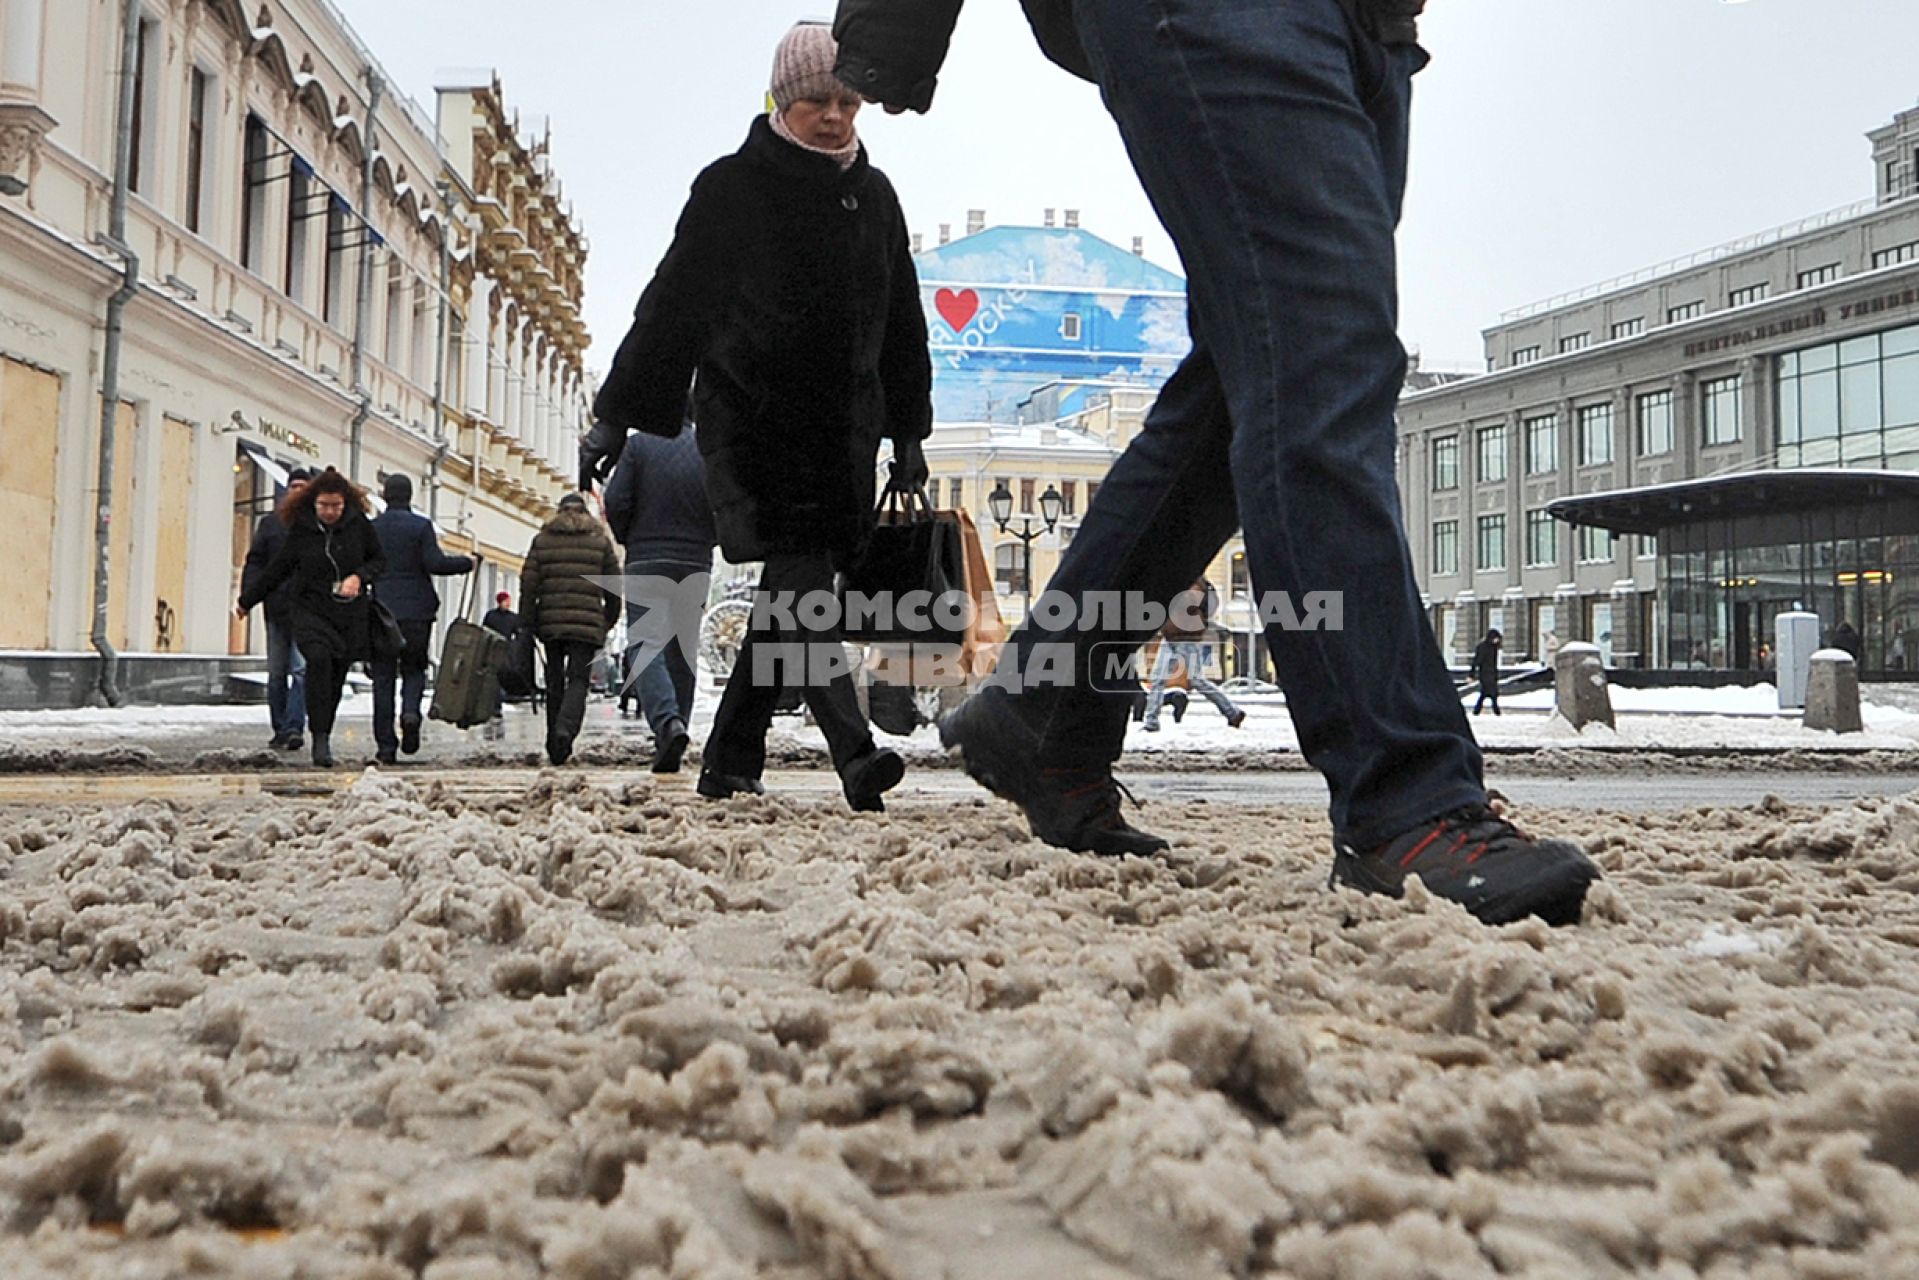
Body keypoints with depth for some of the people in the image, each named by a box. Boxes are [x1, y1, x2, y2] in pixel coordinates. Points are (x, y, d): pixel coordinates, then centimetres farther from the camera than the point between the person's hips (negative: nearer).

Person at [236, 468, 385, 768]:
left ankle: (323, 735, 17)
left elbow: (379, 560, 11)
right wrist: (247, 600, 22)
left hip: (351, 612, 1)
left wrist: (359, 576, -9)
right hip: (311, 610, -1)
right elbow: (278, 569, 13)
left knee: (337, 675, 1)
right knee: (318, 658, -25)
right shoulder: (300, 529, 1)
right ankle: (320, 738, -22)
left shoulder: (358, 524, 0)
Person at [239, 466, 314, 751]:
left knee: (301, 669, -13)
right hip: (277, 608, 4)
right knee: (276, 673, 8)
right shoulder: (270, 523, 12)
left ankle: (294, 728, -14)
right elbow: (255, 562, 10)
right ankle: (280, 731, 16)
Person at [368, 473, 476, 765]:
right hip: (416, 611, -1)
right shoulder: (421, 525, -3)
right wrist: (467, 563, 1)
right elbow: (435, 563, -11)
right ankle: (411, 712, -16)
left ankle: (385, 745, 4)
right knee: (414, 668, 14)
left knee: (383, 678, 5)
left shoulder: (371, 528, 4)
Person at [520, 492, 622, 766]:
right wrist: (609, 621, 20)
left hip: (550, 621, 2)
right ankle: (565, 728, -27)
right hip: (587, 622, -2)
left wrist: (526, 625, 7)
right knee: (579, 678, -2)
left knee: (554, 681, 13)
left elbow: (528, 584, 3)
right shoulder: (600, 541, 8)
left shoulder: (542, 540, 10)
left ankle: (554, 743, 18)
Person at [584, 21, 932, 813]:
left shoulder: (874, 197, 16)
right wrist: (616, 416, 0)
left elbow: (902, 325, 21)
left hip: (842, 423, 5)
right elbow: (671, 303, 1)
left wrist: (908, 434, 19)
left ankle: (730, 761, 14)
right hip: (748, 413, -5)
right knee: (799, 577, -19)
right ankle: (854, 753, -28)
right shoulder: (731, 188, 1)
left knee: (791, 592, 4)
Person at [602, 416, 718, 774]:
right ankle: (671, 747, 11)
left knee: (645, 648, -7)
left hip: (646, 561, -2)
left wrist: (628, 540, 11)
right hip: (695, 566, 3)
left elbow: (616, 502, -6)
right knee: (682, 654, 9)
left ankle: (667, 722, -31)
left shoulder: (638, 444, 1)